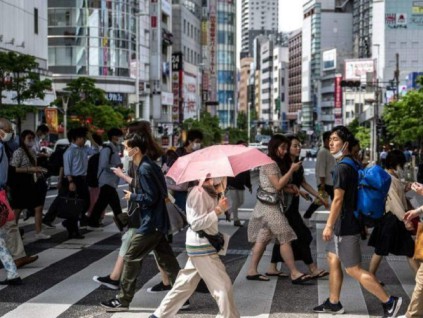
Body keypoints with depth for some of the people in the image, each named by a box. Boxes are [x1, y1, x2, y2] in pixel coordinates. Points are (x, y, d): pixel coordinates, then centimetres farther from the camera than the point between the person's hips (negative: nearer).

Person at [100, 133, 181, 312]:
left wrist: (132, 197, -7)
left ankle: (123, 300, 8)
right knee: (167, 261, 11)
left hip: (151, 224, -10)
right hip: (157, 222, 10)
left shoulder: (144, 169, -18)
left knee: (131, 258, -1)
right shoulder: (149, 166, 12)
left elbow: (150, 197, -21)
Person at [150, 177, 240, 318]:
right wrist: (218, 210, -22)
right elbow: (197, 223, -21)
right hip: (202, 248, -10)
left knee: (185, 284, 14)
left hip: (202, 246, 10)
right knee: (223, 285, -3)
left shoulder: (209, 193, 11)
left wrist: (220, 207, 2)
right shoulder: (199, 193, -18)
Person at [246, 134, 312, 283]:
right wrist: (291, 170, -15)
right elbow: (278, 185, -18)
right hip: (270, 205, -10)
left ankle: (252, 271, 11)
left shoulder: (273, 163, 18)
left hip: (268, 205, 10)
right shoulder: (269, 163, -12)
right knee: (285, 238, -9)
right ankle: (294, 273, -8)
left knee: (262, 238, 9)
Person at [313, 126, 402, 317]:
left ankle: (389, 302, 0)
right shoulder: (352, 164, 11)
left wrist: (329, 225, -19)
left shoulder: (341, 167, -19)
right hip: (345, 223, 10)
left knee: (353, 269, -4)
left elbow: (338, 199, -22)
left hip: (345, 226, -10)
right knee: (333, 261, 16)